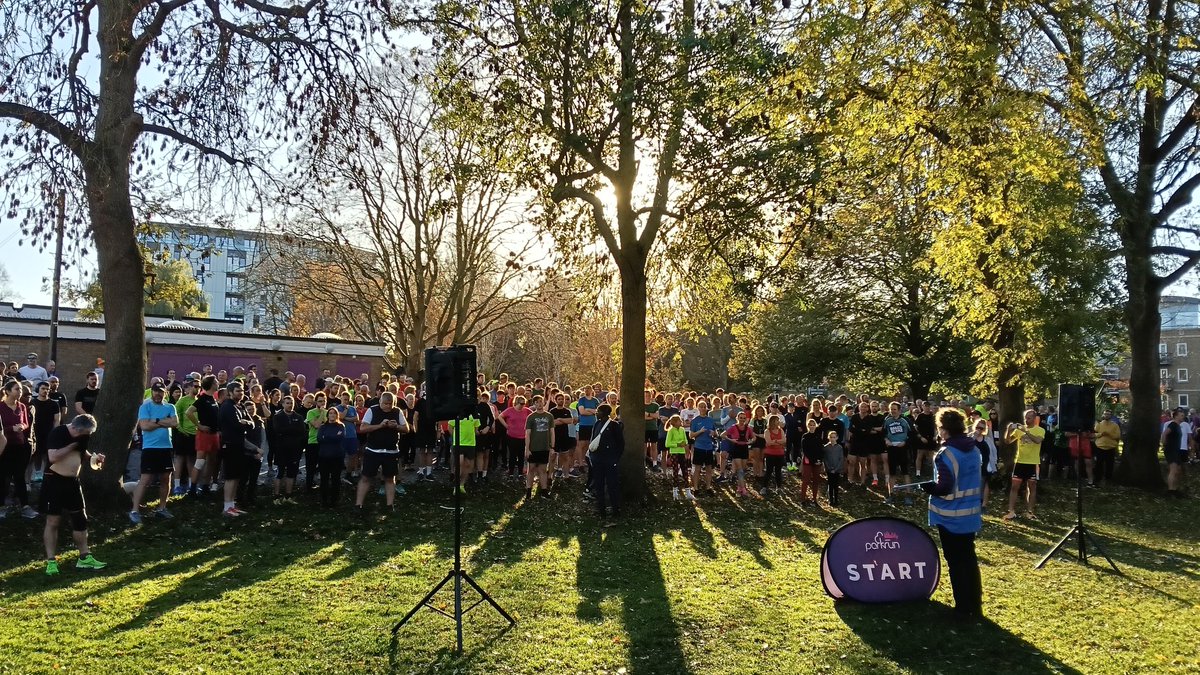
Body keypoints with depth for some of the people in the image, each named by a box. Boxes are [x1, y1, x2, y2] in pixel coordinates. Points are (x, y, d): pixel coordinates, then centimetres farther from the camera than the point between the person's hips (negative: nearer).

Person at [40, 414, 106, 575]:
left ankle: (84, 558, 19)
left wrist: (92, 458, -1)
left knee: (80, 519, 10)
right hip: (54, 481, -7)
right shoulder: (57, 433, -18)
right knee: (53, 521, -1)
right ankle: (51, 561, 7)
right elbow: (52, 457, -28)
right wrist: (73, 444, -24)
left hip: (73, 482, 7)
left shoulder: (83, 436, 2)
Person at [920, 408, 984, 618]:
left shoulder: (946, 454, -20)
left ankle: (964, 608, 12)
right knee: (969, 559, 17)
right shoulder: (974, 450, 5)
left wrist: (927, 486, -6)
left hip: (951, 517, -7)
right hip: (971, 514, 7)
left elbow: (944, 489, -25)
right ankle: (975, 606, 25)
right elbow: (978, 481, 13)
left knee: (956, 562, 5)